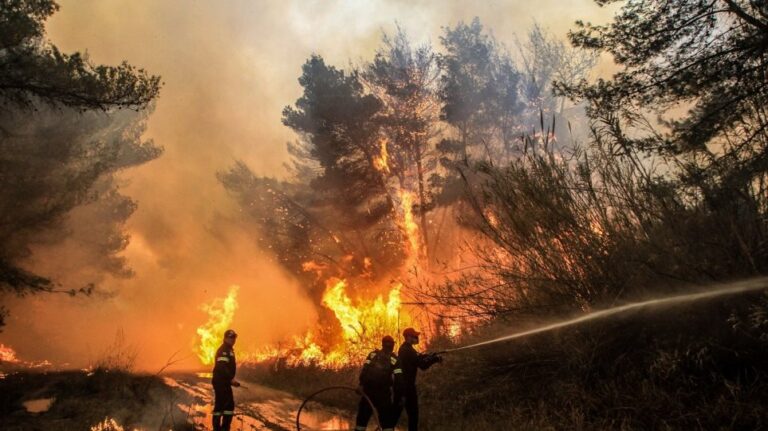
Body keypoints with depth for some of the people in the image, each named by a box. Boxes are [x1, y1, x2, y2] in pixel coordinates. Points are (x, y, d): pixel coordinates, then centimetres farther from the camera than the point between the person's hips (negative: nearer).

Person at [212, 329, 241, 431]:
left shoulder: (230, 350, 18)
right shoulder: (223, 350, -14)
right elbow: (222, 367, -25)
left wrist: (231, 379, 19)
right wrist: (231, 379, -27)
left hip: (225, 381, 10)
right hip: (220, 381, -10)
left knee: (230, 405, 11)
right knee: (220, 404, -7)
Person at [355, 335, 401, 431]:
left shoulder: (372, 355, 5)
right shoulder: (394, 359, -1)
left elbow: (364, 370, -4)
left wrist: (361, 384, -2)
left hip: (368, 390, 2)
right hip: (383, 392, -2)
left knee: (363, 416, 13)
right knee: (387, 418, 4)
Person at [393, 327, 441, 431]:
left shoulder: (404, 349, 15)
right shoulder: (408, 350, -17)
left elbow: (418, 358, 14)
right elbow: (422, 365, -20)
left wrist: (431, 356, 0)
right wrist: (435, 359, -9)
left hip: (401, 384, 10)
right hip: (407, 385, -10)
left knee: (396, 411, 13)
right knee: (413, 412, -1)